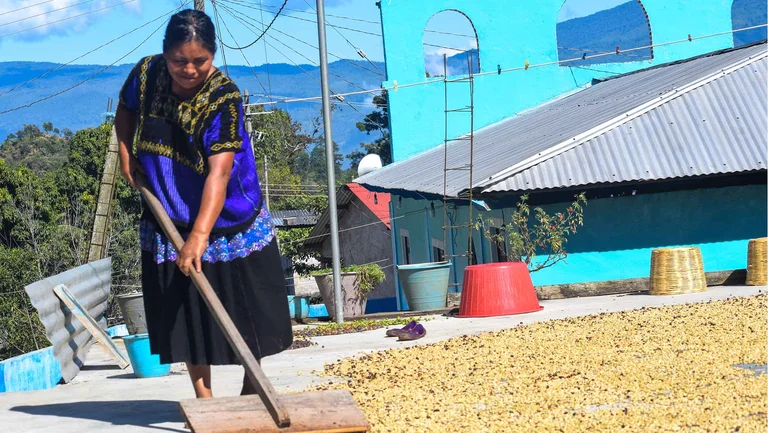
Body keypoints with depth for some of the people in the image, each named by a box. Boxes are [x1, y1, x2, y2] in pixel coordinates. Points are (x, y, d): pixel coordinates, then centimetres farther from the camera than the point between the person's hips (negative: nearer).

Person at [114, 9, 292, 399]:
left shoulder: (224, 99, -25)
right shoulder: (146, 75, -10)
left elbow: (219, 173, -34)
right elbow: (126, 109, 15)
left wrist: (199, 236, -43)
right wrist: (125, 151, -2)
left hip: (229, 219, -3)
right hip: (169, 222, 3)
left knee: (247, 308, 8)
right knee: (184, 311, 4)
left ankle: (252, 386, 28)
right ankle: (202, 395, 15)